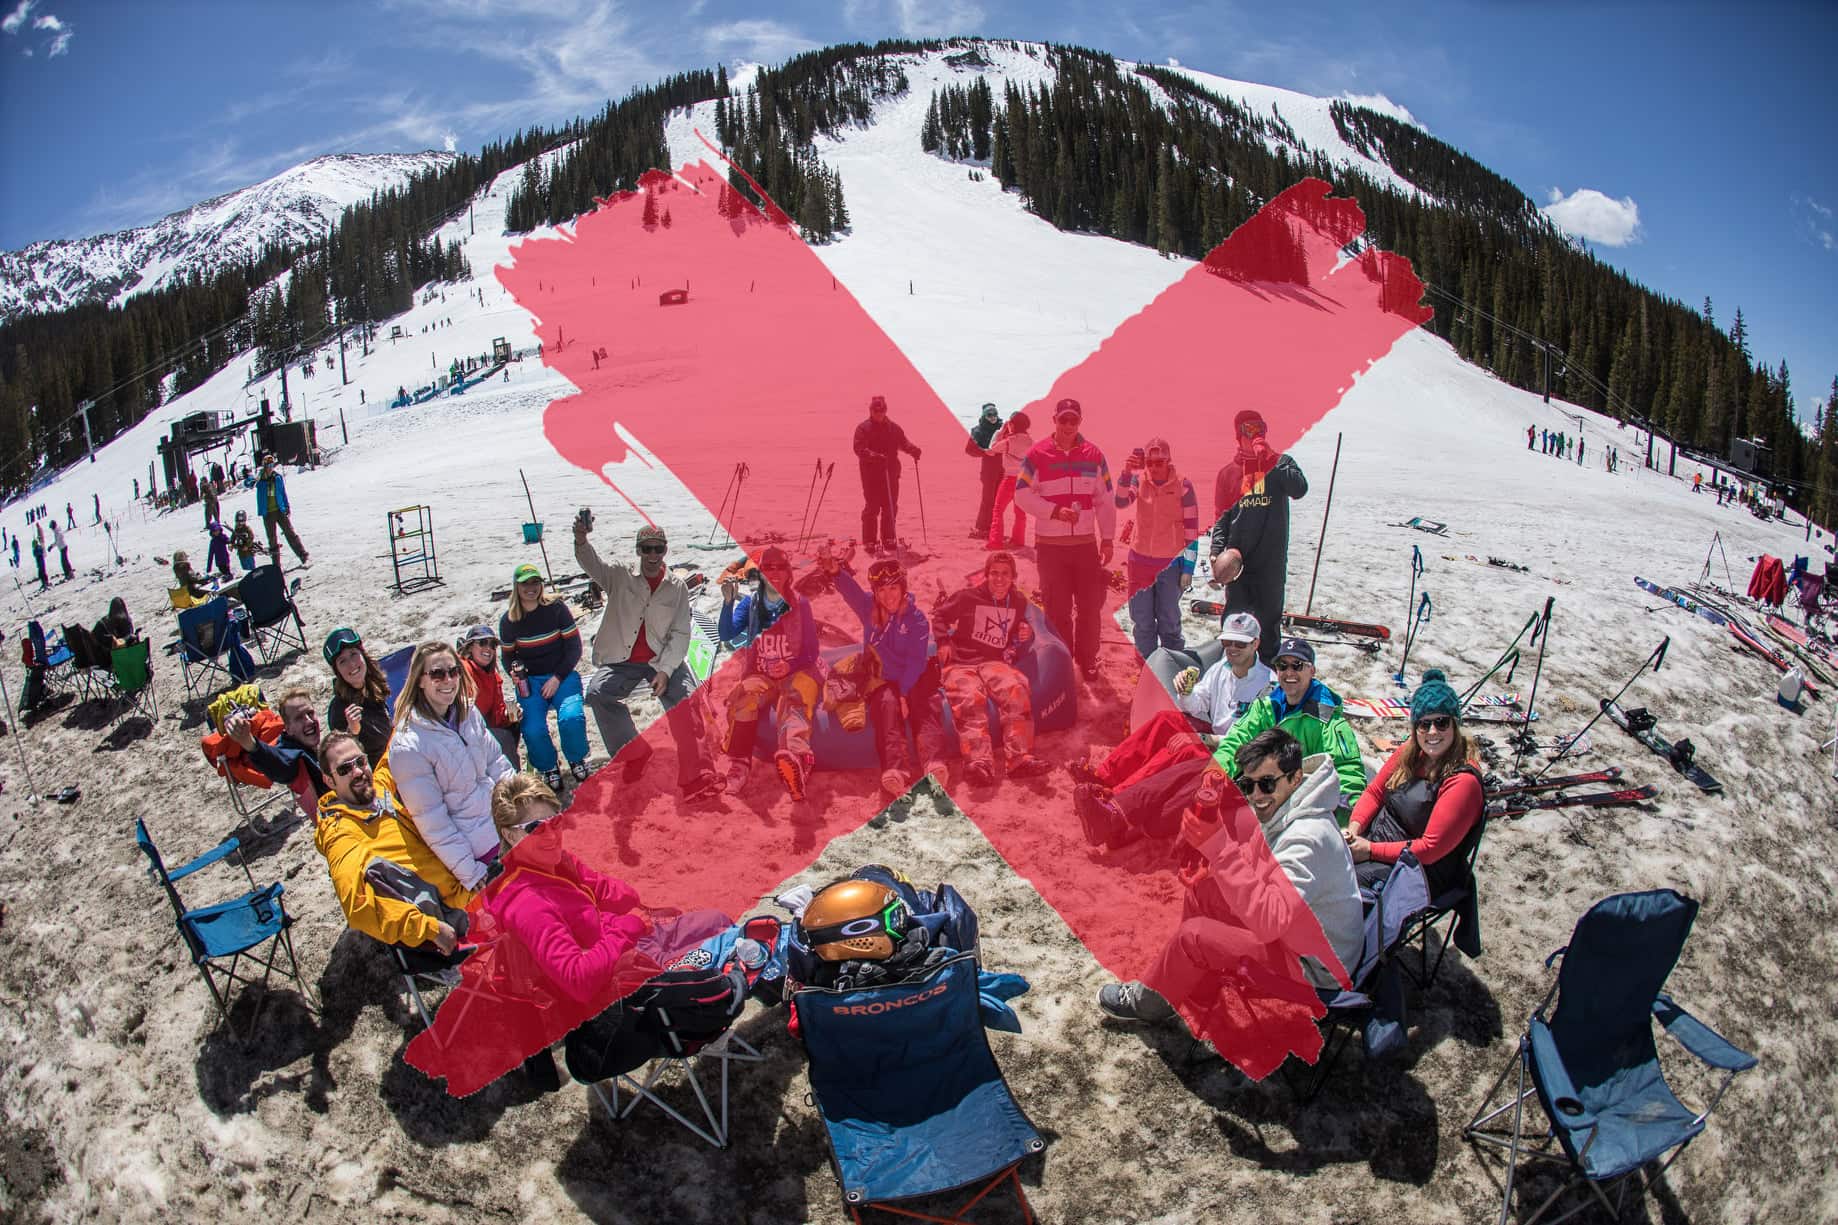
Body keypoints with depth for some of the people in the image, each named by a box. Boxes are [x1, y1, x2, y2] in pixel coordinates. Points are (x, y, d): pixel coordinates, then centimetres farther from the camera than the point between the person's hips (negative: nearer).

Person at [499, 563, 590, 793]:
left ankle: (577, 762, 2)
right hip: (529, 680, 1)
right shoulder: (508, 621, 1)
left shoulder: (556, 607, -5)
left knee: (571, 718, -28)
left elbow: (574, 647, -2)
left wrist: (557, 678, -10)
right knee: (533, 730, -23)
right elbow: (508, 656, 14)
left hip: (561, 675, -1)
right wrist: (516, 674, -8)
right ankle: (549, 769, 6)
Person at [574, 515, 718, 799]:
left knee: (685, 700, -27)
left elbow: (680, 634, -1)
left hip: (663, 660, -1)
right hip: (621, 661, 1)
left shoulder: (677, 587, 4)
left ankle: (696, 776, -25)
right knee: (598, 692, -27)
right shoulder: (620, 576, 4)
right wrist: (581, 539, -39)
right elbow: (591, 562, -16)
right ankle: (634, 754, -8)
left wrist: (665, 670, -15)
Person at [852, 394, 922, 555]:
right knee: (872, 507, -4)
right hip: (871, 474, -5)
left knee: (891, 507, 10)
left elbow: (903, 442, 7)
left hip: (891, 473, 5)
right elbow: (859, 449, -17)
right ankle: (870, 542, 2)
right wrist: (874, 456, -34)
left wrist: (912, 449, -16)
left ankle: (888, 539, 22)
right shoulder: (863, 428, -4)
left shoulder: (893, 428, 12)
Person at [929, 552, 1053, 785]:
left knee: (1016, 690, -31)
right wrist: (943, 642, 4)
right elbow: (938, 615, 15)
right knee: (970, 700, -35)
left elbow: (1017, 634, 34)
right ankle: (979, 763, -49)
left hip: (995, 663, 3)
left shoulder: (1018, 602, 15)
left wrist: (1026, 635, 11)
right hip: (960, 663, -3)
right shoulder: (968, 597, 2)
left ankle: (1021, 758, -39)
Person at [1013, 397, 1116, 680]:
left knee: (1091, 605, 6)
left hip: (1086, 543, 2)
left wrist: (1107, 539, 3)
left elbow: (1106, 501, 7)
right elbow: (1022, 495, -6)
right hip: (1050, 545, -2)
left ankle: (1087, 659, 24)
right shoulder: (1037, 455, -4)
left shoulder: (1094, 455, 3)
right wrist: (1055, 511, -17)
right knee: (1057, 608, 6)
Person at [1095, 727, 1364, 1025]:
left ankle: (1147, 1003, 13)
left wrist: (1219, 847, -39)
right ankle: (1199, 1002, 15)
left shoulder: (1309, 837, -31)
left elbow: (1269, 920, -39)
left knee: (1193, 936, -17)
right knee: (1202, 888, 2)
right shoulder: (1277, 810, -3)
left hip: (1314, 969, -9)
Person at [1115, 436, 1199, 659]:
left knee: (1169, 622, 5)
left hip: (1171, 563, -2)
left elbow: (1192, 529, -5)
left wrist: (1188, 568, -6)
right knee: (1142, 622, 9)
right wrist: (1127, 473, -32)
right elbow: (1121, 502, -18)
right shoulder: (1139, 479, -1)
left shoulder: (1183, 485, -7)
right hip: (1140, 561, 2)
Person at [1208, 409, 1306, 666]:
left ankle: (1269, 667, 21)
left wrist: (1272, 460, -22)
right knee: (1236, 617, -1)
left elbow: (1300, 490, -17)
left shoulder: (1280, 463, 4)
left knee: (1270, 616, 9)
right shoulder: (1228, 473, 7)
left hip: (1272, 559, 0)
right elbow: (1221, 517, 7)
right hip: (1237, 558, 0)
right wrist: (1218, 552, -6)